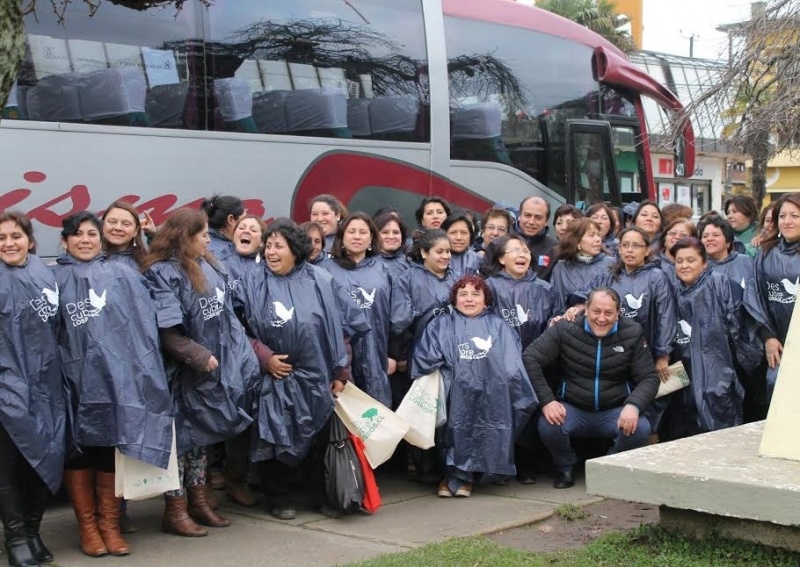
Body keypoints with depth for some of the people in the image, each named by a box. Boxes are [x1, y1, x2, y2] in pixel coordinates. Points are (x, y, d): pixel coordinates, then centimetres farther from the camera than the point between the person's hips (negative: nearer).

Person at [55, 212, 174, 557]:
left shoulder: (124, 277, 10)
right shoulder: (54, 280, 7)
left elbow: (145, 326, 5)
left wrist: (140, 369, -5)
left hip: (116, 376, 1)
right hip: (74, 378, -1)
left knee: (112, 449, 5)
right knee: (78, 450, 4)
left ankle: (110, 524, 17)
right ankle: (87, 526, 16)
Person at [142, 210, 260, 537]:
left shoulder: (208, 267, 8)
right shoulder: (162, 273, -17)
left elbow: (226, 315, 16)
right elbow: (167, 331, -22)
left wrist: (241, 356, 11)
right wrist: (200, 357, -20)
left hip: (213, 368, 8)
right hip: (182, 373, -8)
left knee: (202, 433, 15)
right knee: (180, 434, 0)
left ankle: (198, 502, 26)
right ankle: (175, 511, 9)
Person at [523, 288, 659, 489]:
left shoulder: (632, 333, -3)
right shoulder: (565, 329, -8)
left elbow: (649, 378, -3)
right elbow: (530, 358, -11)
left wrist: (634, 405, -24)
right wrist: (546, 400, -19)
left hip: (615, 411, 1)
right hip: (573, 410, -1)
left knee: (640, 429, -29)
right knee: (548, 426, -31)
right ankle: (564, 468, 5)